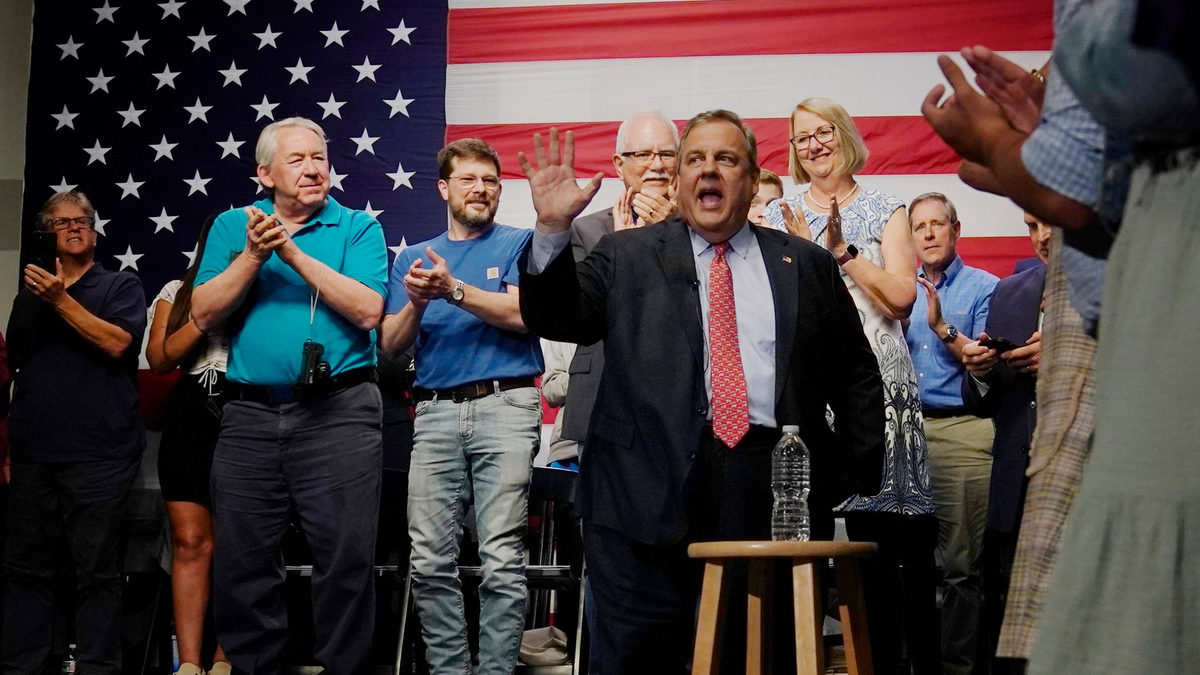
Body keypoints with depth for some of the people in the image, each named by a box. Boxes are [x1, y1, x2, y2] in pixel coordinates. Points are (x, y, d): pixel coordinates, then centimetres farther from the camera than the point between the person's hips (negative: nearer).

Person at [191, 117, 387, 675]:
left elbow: (367, 310, -10)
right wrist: (254, 255, -9)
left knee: (347, 558, -3)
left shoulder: (358, 228, 6)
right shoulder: (233, 225, 13)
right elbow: (204, 314, 3)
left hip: (338, 413, -2)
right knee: (241, 560, 7)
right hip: (250, 414, 3)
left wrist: (294, 253, -11)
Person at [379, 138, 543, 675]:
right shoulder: (412, 257, 19)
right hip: (436, 412, 3)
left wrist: (453, 290, -15)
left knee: (502, 562, -7)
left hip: (505, 405, -3)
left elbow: (523, 313, -7)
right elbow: (391, 344, 11)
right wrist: (416, 303, -8)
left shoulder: (519, 244, 10)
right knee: (430, 563, 0)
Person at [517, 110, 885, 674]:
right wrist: (553, 229, -11)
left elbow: (857, 378, 15)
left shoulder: (808, 266, 14)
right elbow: (555, 319, 3)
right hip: (651, 493, -1)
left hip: (775, 492, 1)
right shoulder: (628, 257, 12)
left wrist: (858, 482, 6)